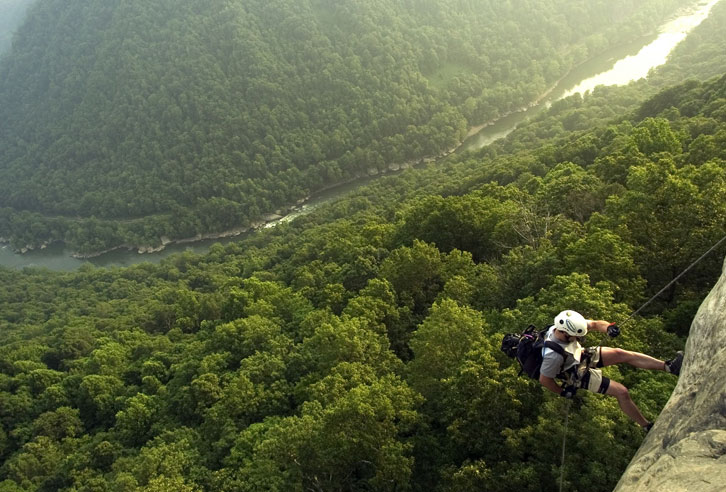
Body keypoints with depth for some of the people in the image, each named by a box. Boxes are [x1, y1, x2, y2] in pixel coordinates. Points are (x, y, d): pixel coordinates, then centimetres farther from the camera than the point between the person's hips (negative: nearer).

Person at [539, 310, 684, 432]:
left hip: (581, 356, 7)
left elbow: (594, 324, -13)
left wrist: (608, 327, -35)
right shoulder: (554, 355, -41)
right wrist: (563, 392, -12)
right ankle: (647, 427, 10)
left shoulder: (567, 326, -23)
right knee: (622, 392, -10)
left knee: (621, 354, -7)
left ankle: (668, 366, 2)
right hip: (578, 375, -7)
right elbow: (544, 379, -28)